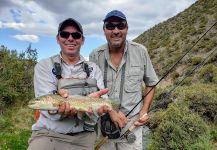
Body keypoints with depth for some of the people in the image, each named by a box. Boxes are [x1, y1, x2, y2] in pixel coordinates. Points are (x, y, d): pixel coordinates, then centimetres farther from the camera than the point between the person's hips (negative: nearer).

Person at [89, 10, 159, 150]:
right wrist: (110, 111, -14)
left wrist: (144, 110, -4)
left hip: (131, 124, 0)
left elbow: (151, 83, 7)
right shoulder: (95, 56, -5)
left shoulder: (141, 51, -4)